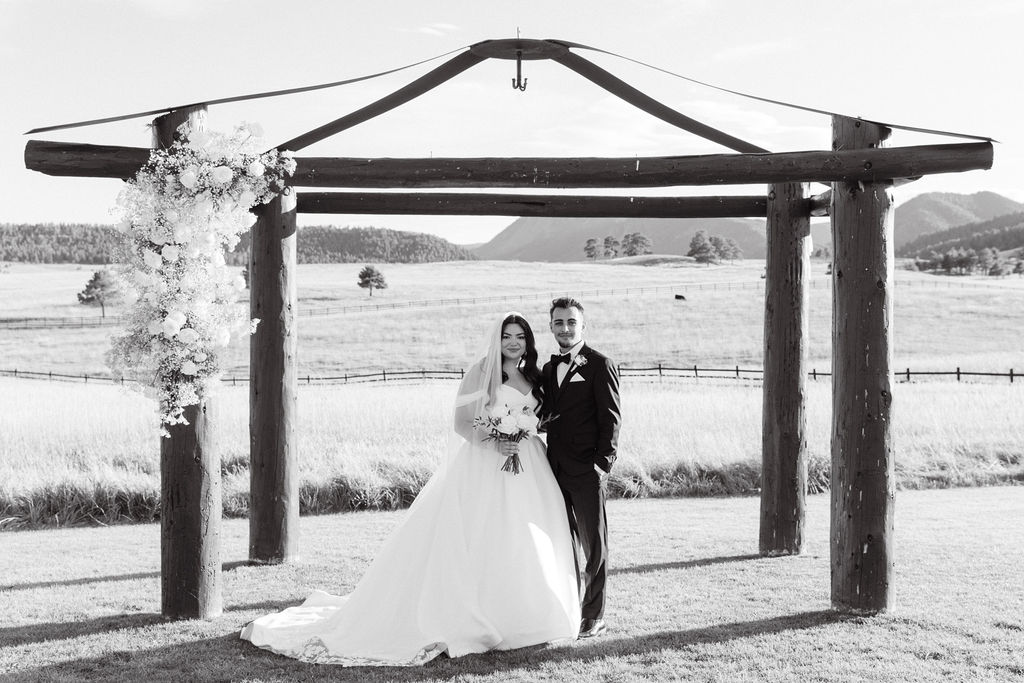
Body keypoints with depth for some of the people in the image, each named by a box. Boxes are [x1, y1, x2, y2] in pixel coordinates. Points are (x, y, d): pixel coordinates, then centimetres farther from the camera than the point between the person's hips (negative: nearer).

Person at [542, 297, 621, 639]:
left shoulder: (599, 365, -5)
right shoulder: (549, 368, 15)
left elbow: (611, 418, -8)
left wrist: (602, 463, -15)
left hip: (587, 470, -6)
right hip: (556, 469, 6)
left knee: (593, 543, 3)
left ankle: (594, 617, 11)